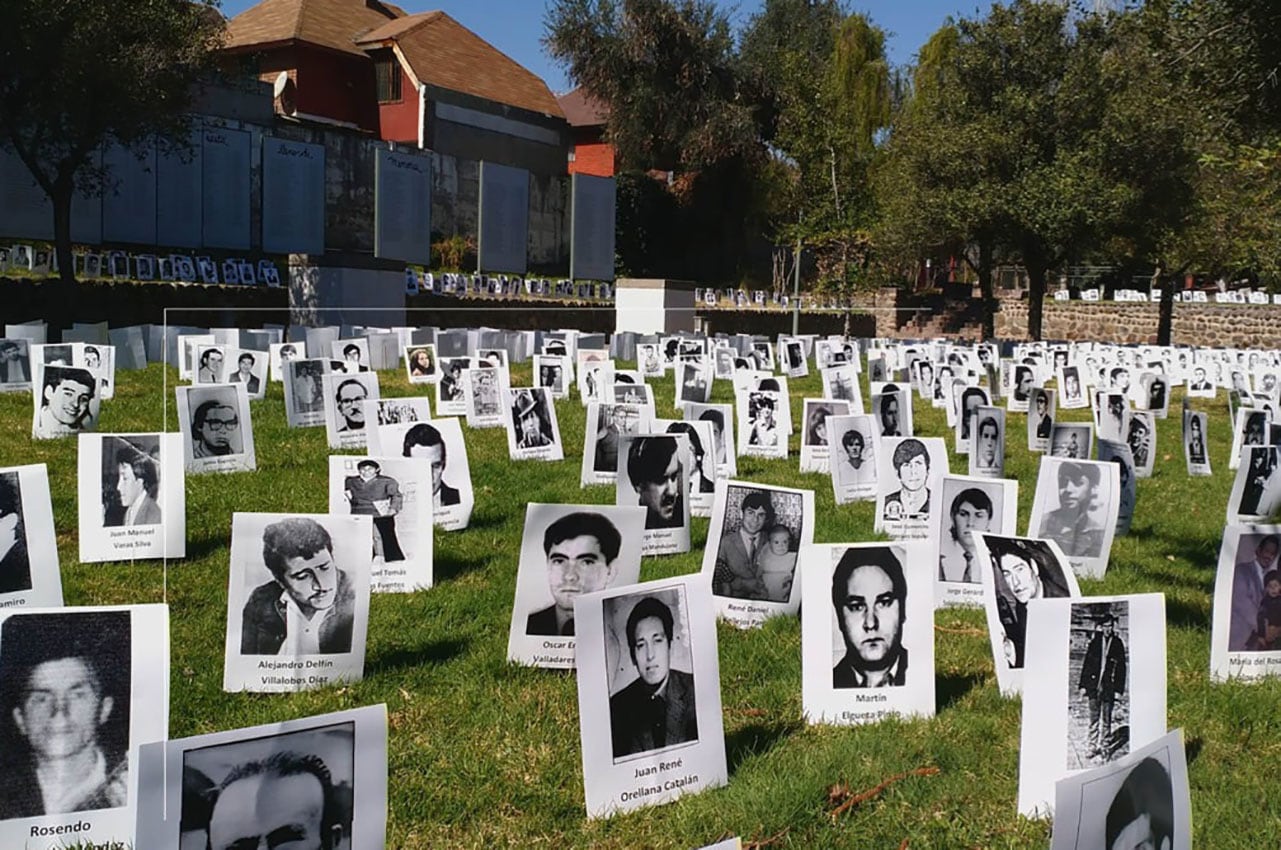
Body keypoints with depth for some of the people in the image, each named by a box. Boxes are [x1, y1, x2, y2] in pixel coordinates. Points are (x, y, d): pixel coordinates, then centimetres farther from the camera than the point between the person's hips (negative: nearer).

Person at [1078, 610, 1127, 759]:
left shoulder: (1117, 644, 0)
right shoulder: (1094, 641, 2)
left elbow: (1121, 668, 2)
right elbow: (1086, 663, 5)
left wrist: (1118, 689, -3)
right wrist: (1082, 685, 2)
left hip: (1109, 688, -1)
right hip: (1093, 686, 1)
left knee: (1106, 719, 5)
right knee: (1094, 718, 7)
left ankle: (1106, 747, 15)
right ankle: (1094, 746, 14)